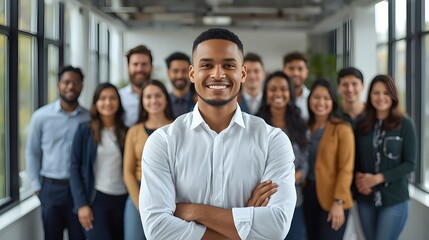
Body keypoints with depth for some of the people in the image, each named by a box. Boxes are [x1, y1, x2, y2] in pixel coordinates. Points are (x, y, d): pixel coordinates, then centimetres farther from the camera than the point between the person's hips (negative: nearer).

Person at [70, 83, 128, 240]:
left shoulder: (126, 132, 7)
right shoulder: (85, 130, -1)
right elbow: (75, 168, -3)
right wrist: (81, 204, -10)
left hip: (122, 199, 3)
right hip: (96, 198, -3)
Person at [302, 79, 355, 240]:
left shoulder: (342, 129, -8)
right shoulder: (306, 127, 9)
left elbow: (346, 168, -11)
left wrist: (338, 202, -17)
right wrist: (302, 191, 1)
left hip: (332, 198, -5)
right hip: (309, 195, 5)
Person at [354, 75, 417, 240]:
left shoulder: (405, 124, -6)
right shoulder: (361, 124, 4)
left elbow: (410, 163, -8)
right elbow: (355, 157, 10)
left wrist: (379, 178, -16)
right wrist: (358, 177, -11)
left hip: (394, 199, -3)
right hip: (365, 198, 4)